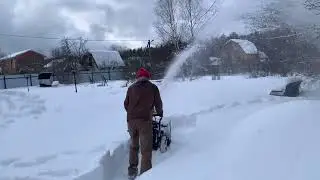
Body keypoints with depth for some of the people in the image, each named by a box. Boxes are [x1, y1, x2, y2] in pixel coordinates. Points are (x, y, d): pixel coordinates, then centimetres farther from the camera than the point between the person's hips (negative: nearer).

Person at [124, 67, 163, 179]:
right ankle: (144, 173, 1)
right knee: (146, 148, 2)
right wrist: (160, 112, 30)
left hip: (131, 120, 4)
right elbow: (158, 103, 10)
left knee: (133, 146, 19)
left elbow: (126, 104, 14)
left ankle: (132, 171, 23)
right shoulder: (153, 87, 5)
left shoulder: (131, 88, 10)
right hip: (145, 120, -3)